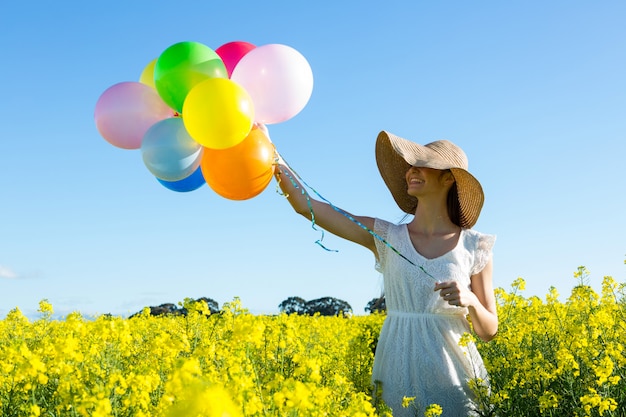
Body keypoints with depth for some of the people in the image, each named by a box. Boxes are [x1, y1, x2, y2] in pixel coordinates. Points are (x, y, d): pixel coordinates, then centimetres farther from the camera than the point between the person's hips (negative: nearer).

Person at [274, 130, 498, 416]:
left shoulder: (474, 247, 1)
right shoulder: (385, 237, 3)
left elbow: (489, 331, 4)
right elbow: (305, 206, -3)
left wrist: (469, 300, -17)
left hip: (454, 380, -1)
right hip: (399, 378, 1)